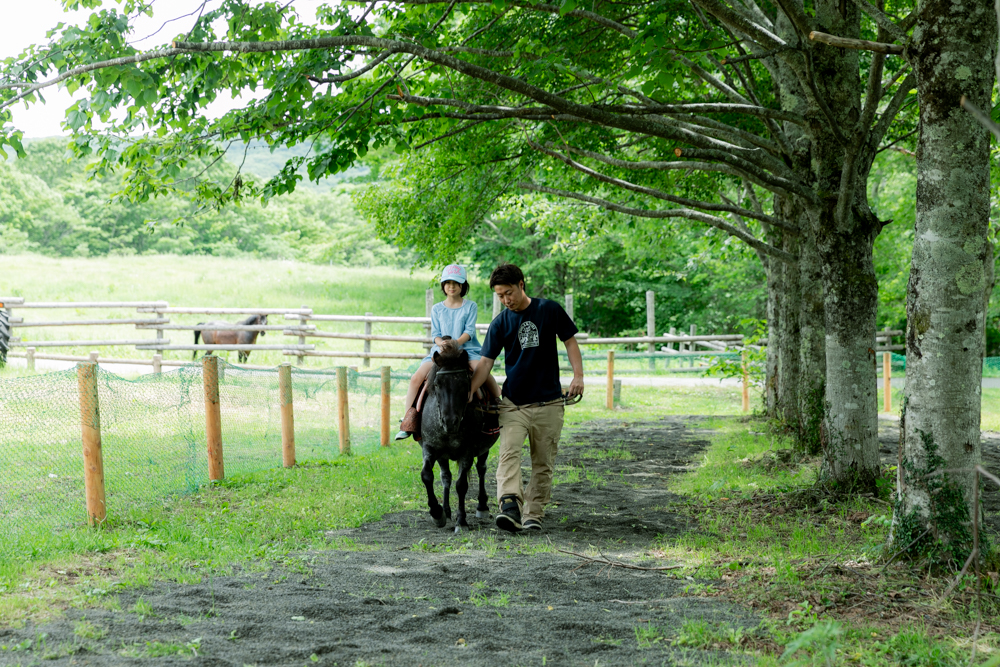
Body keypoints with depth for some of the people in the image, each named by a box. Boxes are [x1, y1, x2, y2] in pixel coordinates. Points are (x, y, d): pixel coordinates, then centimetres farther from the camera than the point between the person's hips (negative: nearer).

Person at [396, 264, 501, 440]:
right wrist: (442, 343, -15)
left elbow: (469, 331, -4)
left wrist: (456, 342, -22)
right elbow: (435, 334, 7)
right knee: (416, 378, -19)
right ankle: (408, 422, -12)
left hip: (467, 349, -2)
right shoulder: (437, 309, 14)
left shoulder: (470, 306, 7)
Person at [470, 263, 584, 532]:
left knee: (543, 463, 4)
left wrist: (578, 375, -7)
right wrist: (468, 392, -12)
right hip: (513, 403, 0)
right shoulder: (500, 323, 2)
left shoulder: (550, 310, 0)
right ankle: (510, 508, -33)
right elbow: (486, 362, 0)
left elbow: (570, 341, 7)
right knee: (508, 452, -20)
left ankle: (534, 515, 13)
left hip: (548, 403, 0)